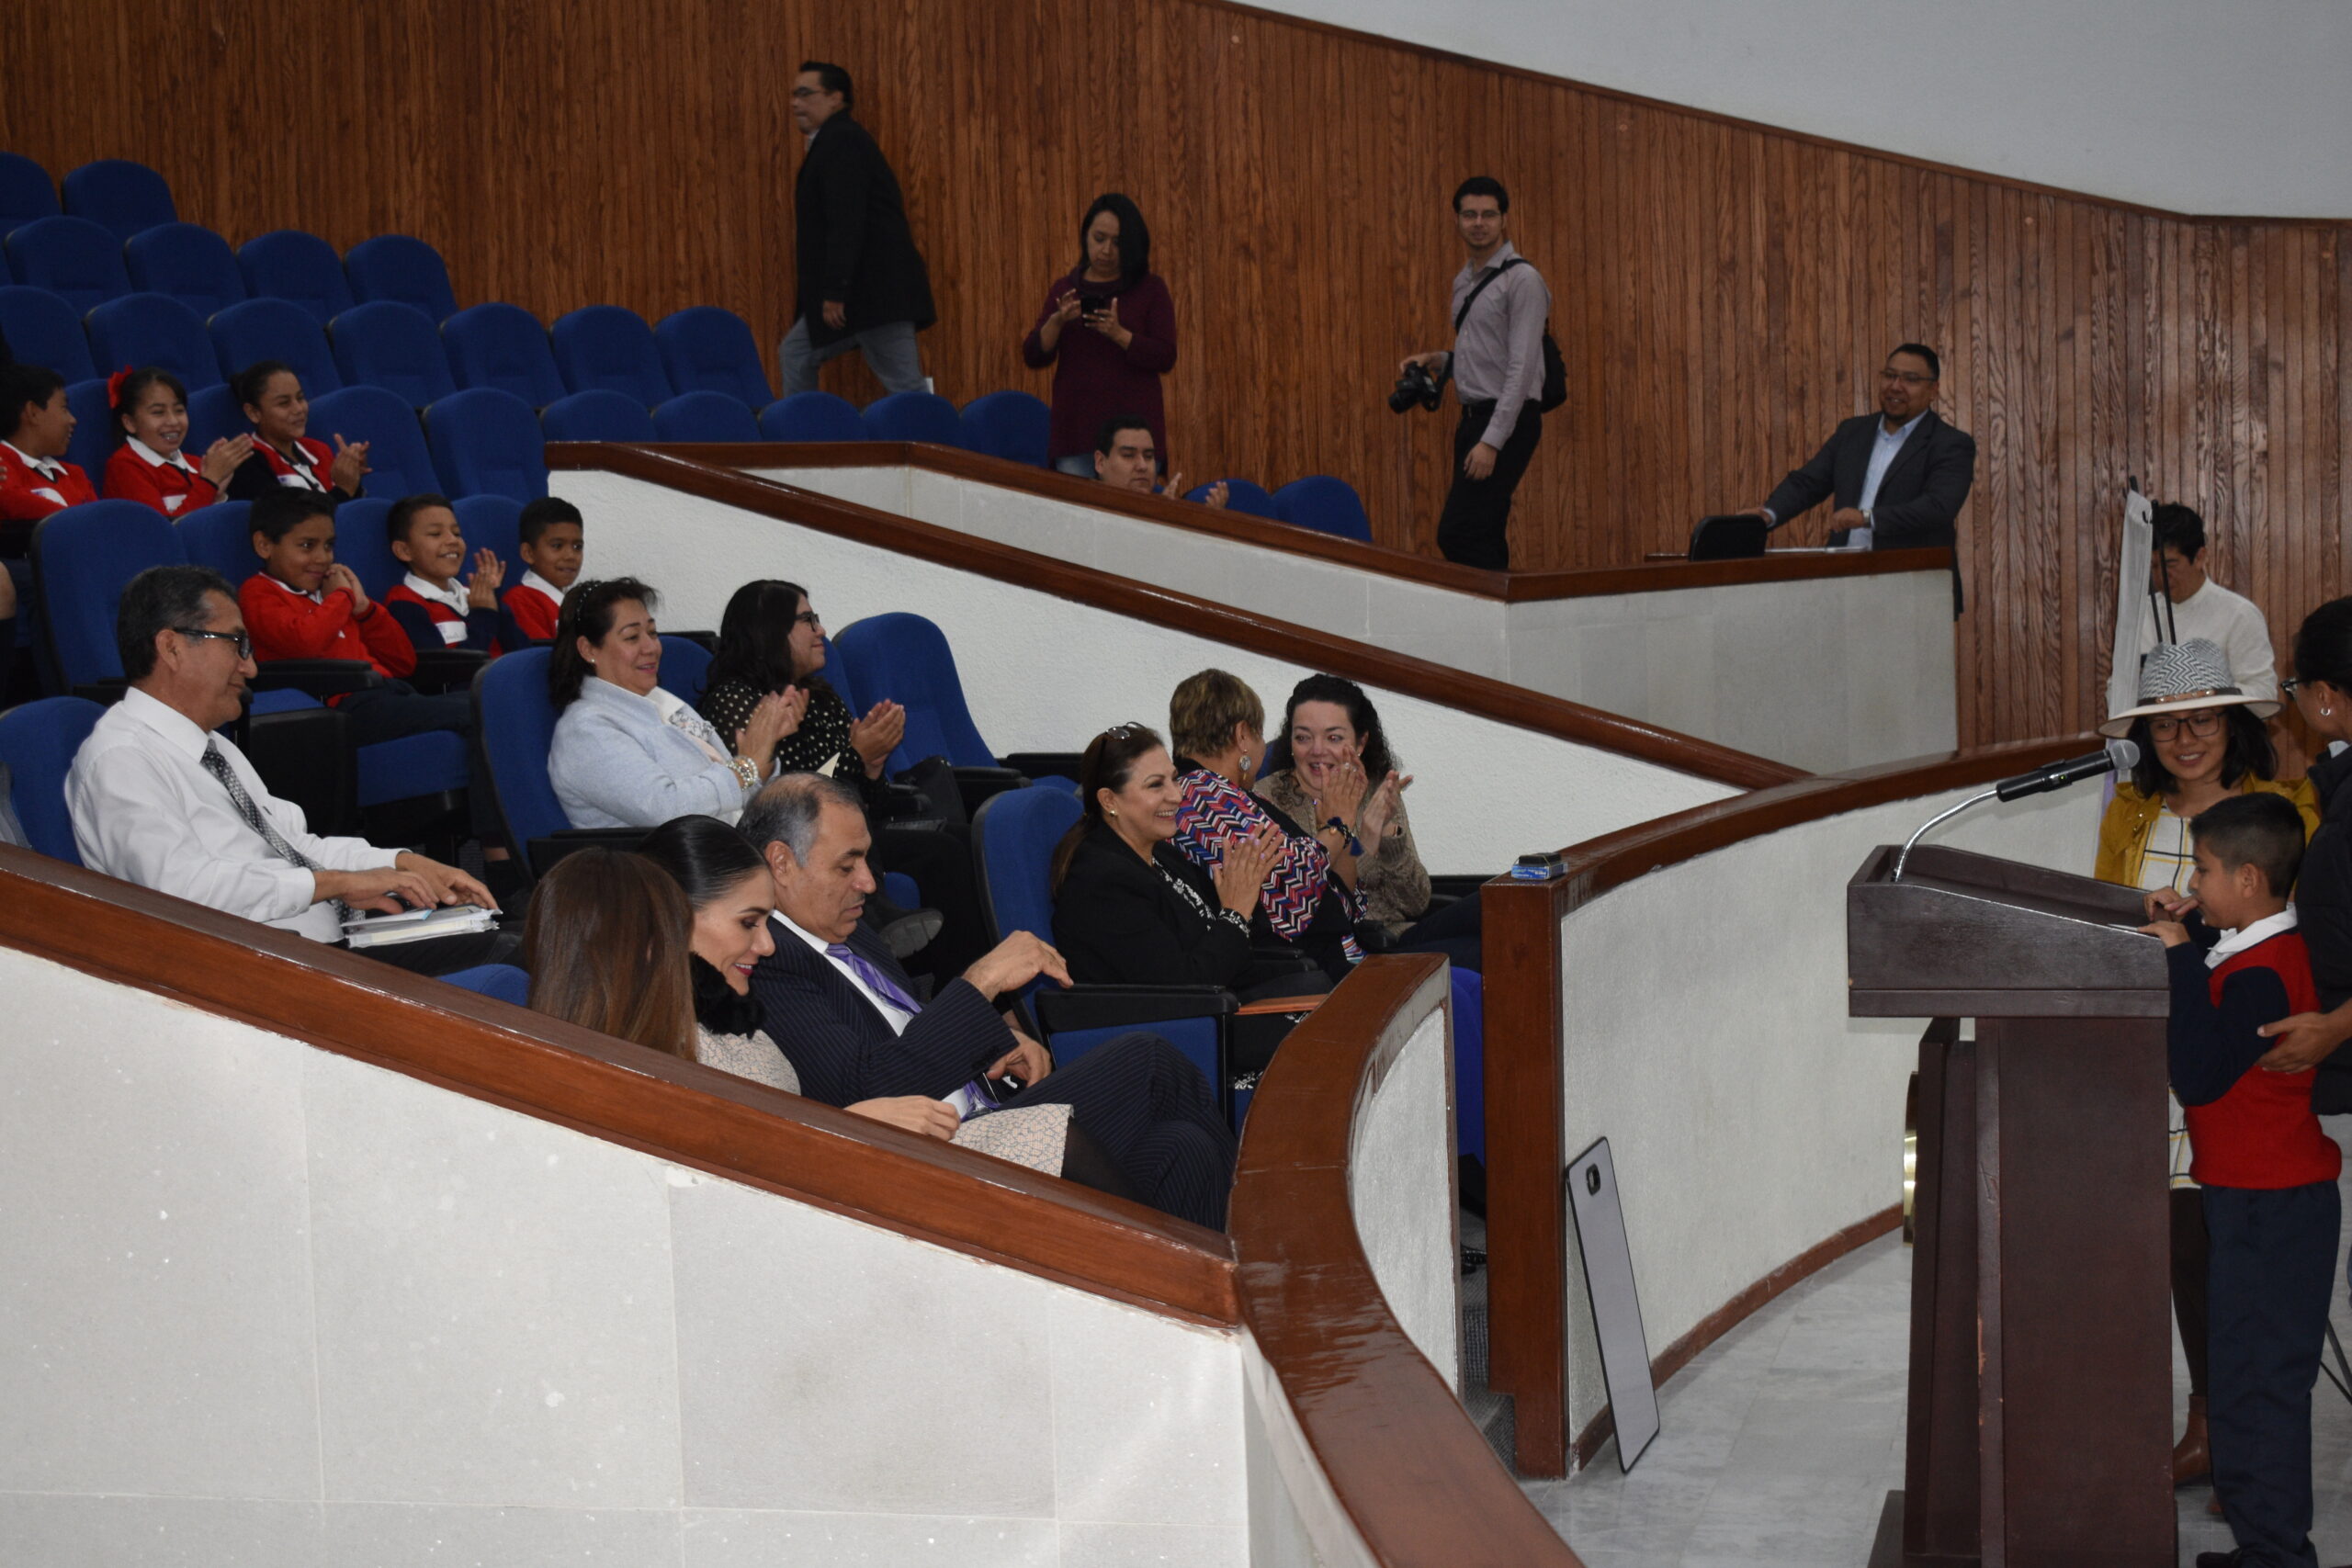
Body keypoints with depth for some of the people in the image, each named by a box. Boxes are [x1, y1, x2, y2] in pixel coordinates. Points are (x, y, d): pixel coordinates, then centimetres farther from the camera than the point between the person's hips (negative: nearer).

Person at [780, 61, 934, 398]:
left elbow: (846, 222, -21)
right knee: (796, 354, 14)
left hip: (876, 288, -11)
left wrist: (835, 293, -23)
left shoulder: (840, 140, -11)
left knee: (905, 385, -9)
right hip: (863, 290, 11)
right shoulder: (834, 140, 21)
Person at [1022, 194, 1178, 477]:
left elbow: (1166, 358, -5)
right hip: (1075, 429, 2)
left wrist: (1119, 334, -19)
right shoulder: (1065, 288, 11)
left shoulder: (1150, 289, 4)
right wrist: (1057, 321, -13)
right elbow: (1033, 357, 5)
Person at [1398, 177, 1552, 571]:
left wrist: (1492, 441, -22)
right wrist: (1437, 360, 7)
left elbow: (1521, 367, -18)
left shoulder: (1521, 279, -12)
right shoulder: (1464, 281, 16)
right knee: (1484, 537, 9)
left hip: (1507, 422, -9)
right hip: (1473, 417, 9)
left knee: (1456, 533, -15)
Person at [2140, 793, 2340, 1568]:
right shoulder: (2251, 951, 8)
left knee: (2257, 1380, -3)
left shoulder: (2261, 975, -23)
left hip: (2271, 1209, -11)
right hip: (2260, 1196, 11)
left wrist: (2182, 963, -25)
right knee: (2250, 1374, 17)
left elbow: (2198, 1074, -28)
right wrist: (2189, 935, 8)